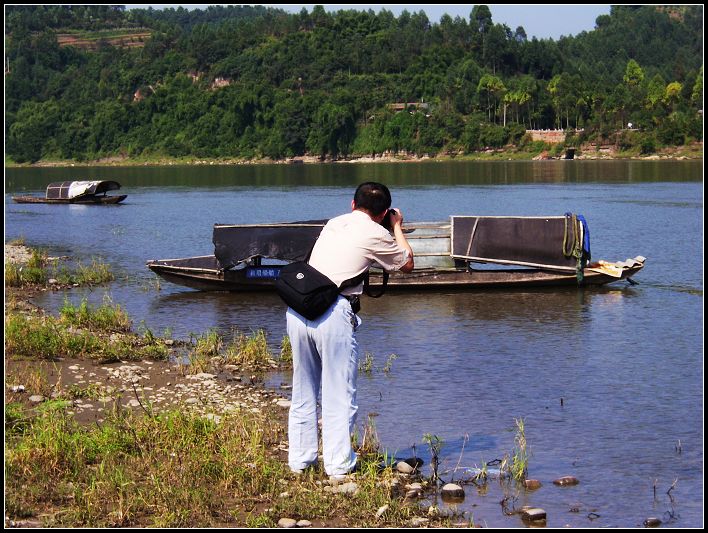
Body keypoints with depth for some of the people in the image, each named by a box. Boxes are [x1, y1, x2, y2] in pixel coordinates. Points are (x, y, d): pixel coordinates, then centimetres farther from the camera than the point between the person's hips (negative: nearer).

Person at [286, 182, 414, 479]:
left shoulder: (334, 223, 20)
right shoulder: (376, 234, 2)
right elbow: (407, 264, 19)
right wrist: (398, 227, 31)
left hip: (297, 308, 6)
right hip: (333, 314, -6)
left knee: (303, 390, 16)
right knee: (339, 394, 3)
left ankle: (299, 460, 22)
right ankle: (338, 467, 5)